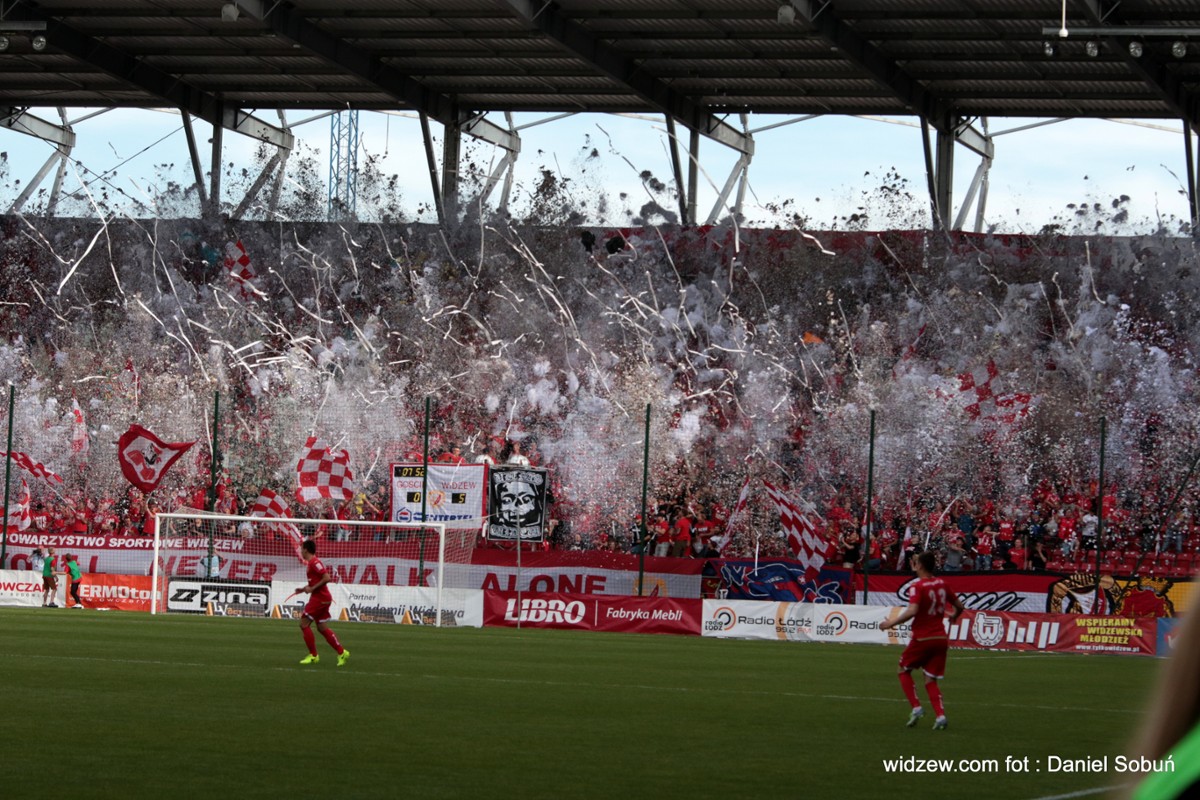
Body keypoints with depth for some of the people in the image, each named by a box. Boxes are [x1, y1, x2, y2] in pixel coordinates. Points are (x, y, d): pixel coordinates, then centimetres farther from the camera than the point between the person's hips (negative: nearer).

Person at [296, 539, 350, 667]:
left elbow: (326, 578, -24)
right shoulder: (313, 562, 16)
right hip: (322, 598, 10)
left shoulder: (314, 562, -15)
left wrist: (312, 589, -20)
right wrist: (304, 588, 14)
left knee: (304, 624, -6)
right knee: (322, 628, 11)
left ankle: (313, 655, -3)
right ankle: (341, 652, 10)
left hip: (319, 599, -10)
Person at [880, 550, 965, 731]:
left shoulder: (918, 587, -12)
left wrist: (891, 623, -17)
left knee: (904, 670, 17)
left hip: (922, 638, -5)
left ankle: (916, 707, 4)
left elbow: (912, 611, -27)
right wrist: (954, 616, 39)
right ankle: (940, 715, -8)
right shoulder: (941, 584, 7)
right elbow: (959, 606, 17)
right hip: (941, 637, 5)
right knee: (931, 680, 10)